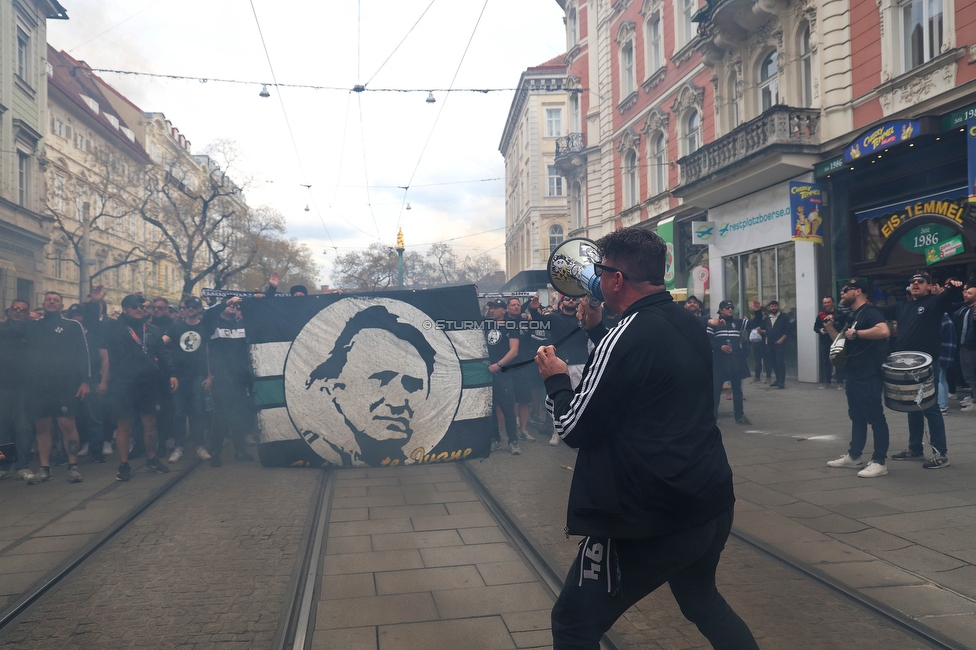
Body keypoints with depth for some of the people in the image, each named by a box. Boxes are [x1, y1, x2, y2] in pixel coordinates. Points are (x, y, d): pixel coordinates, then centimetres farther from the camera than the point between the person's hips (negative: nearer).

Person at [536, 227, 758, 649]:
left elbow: (574, 429, -13)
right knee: (701, 599, 32)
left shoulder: (626, 336, -18)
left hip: (650, 519, -8)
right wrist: (596, 331, 23)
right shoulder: (689, 324, 6)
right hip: (712, 503, 9)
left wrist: (555, 380, 4)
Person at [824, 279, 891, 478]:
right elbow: (842, 342, 23)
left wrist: (856, 333, -24)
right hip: (854, 375, 10)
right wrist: (830, 327, 8)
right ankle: (853, 456, 23)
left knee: (875, 417, -4)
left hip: (869, 376, -10)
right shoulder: (851, 317, 16)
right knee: (856, 417, 15)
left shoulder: (870, 312, -13)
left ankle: (879, 462, 0)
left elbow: (884, 331, -31)